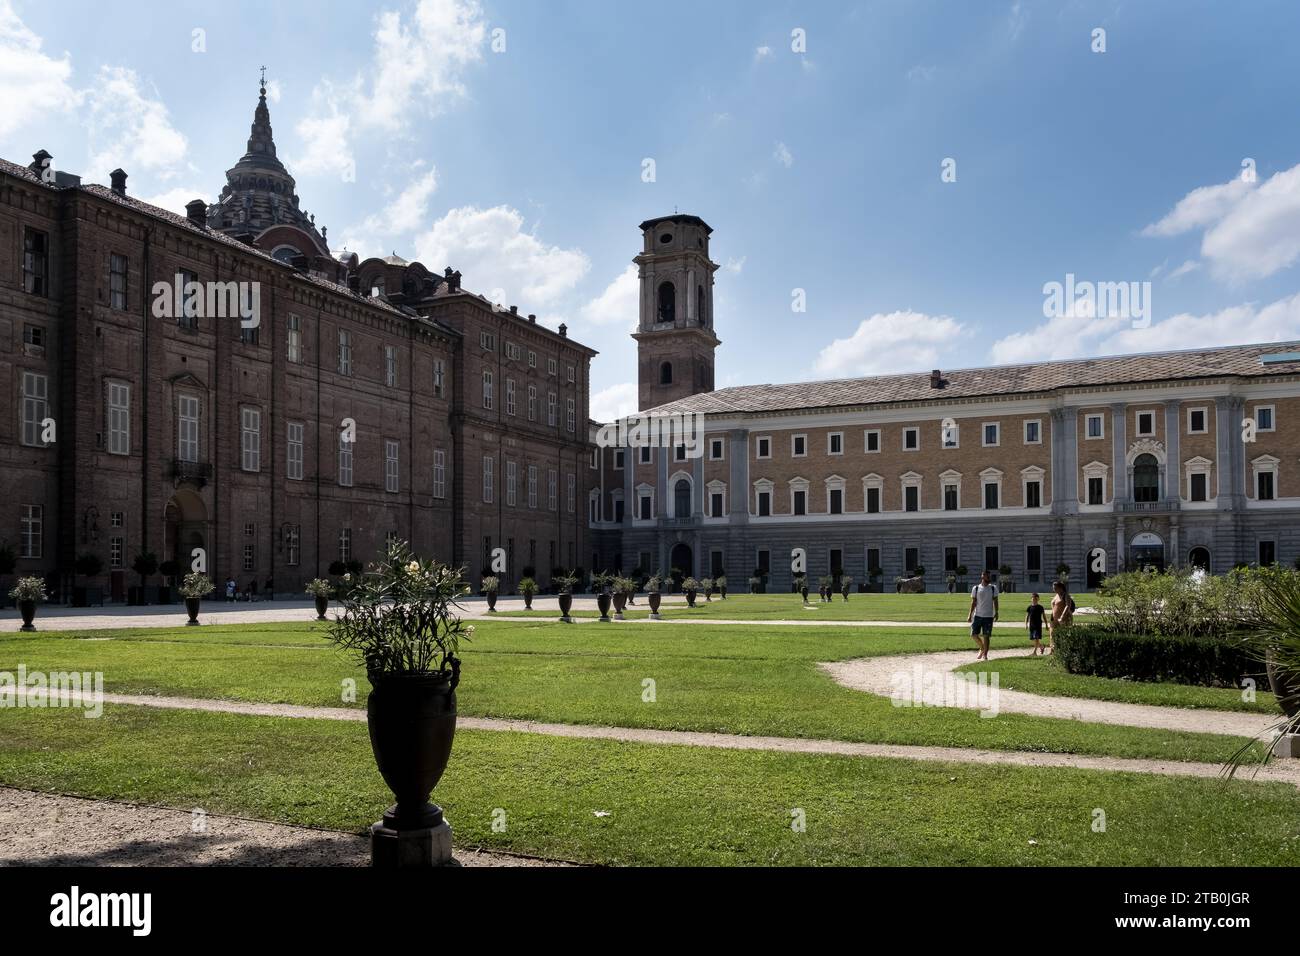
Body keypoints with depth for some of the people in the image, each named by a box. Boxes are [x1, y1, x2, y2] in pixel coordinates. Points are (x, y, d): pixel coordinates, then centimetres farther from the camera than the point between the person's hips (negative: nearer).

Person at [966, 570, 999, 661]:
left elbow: (995, 601, 7)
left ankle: (985, 655, 5)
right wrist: (970, 615, 0)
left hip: (988, 616, -1)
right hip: (977, 615, 1)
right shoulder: (976, 588, 4)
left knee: (986, 636, -3)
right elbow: (973, 602, 5)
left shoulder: (993, 588, 5)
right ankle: (982, 648, 25)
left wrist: (996, 613, 0)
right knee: (974, 634, 0)